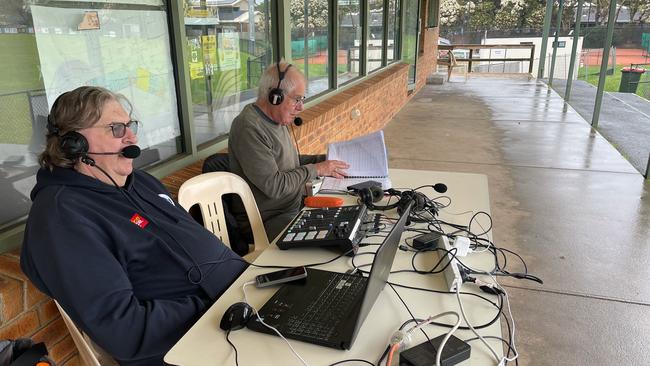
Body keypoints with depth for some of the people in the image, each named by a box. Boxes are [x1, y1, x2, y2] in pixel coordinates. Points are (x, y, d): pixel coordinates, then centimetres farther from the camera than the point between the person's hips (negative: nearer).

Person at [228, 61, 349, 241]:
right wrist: (316, 169, -15)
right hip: (268, 221, -9)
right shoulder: (249, 128, -22)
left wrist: (322, 160, 6)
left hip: (293, 207, 9)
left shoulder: (278, 120, 9)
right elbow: (274, 186, -24)